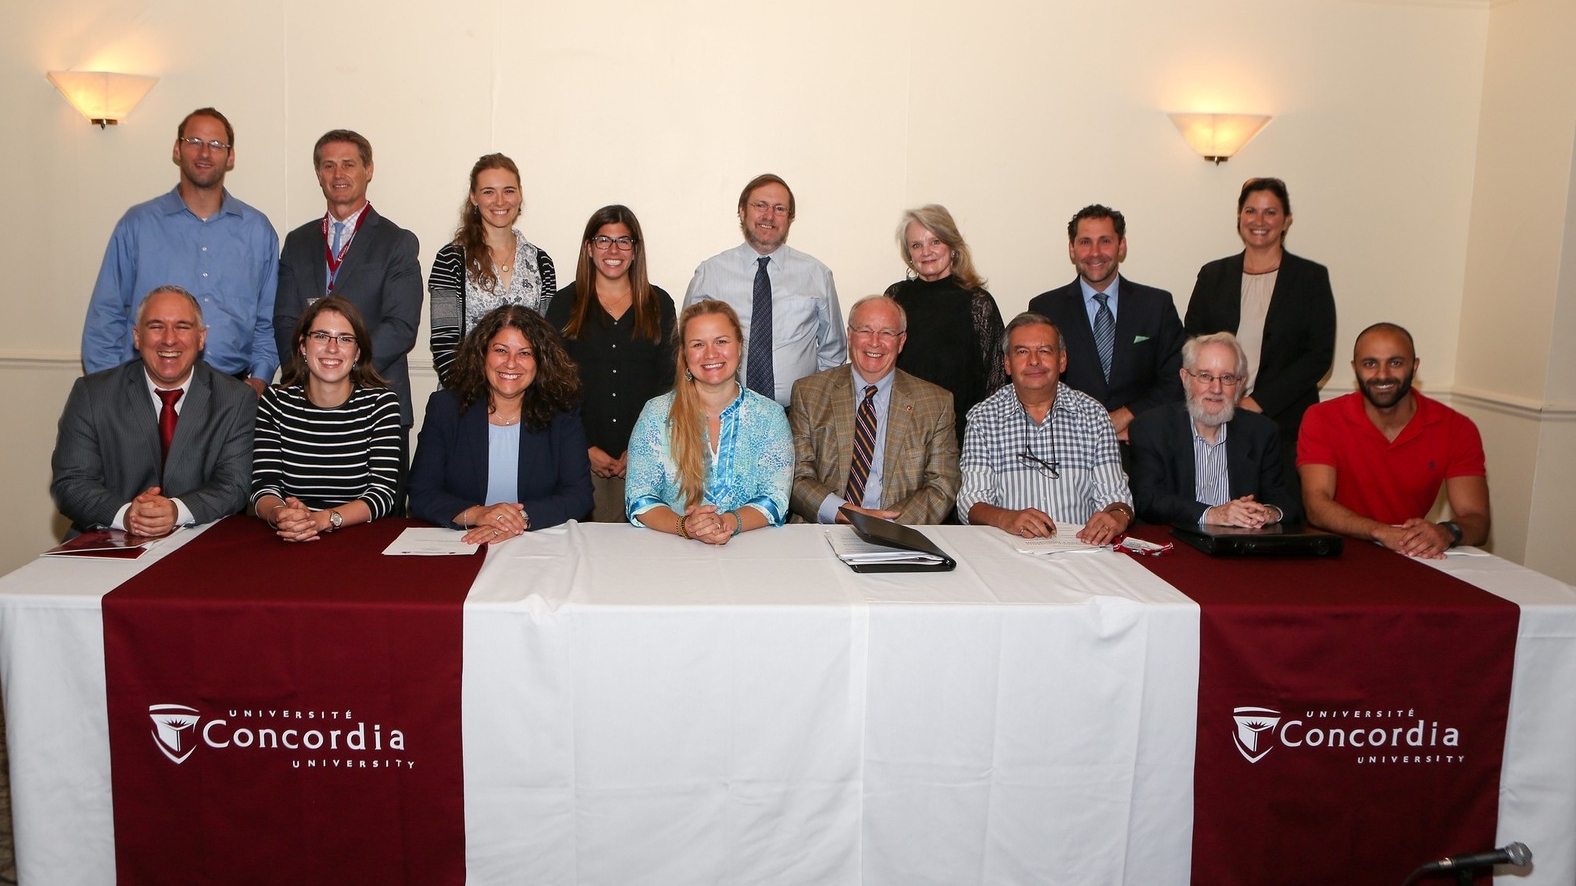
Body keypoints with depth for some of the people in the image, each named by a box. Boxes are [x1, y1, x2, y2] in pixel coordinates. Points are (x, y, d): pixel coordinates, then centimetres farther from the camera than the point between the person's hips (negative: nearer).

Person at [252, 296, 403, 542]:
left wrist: (321, 520, -22)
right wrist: (279, 514, -23)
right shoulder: (274, 402, 6)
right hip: (290, 544, 2)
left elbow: (383, 492, -7)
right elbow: (263, 486, 0)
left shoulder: (381, 403, 1)